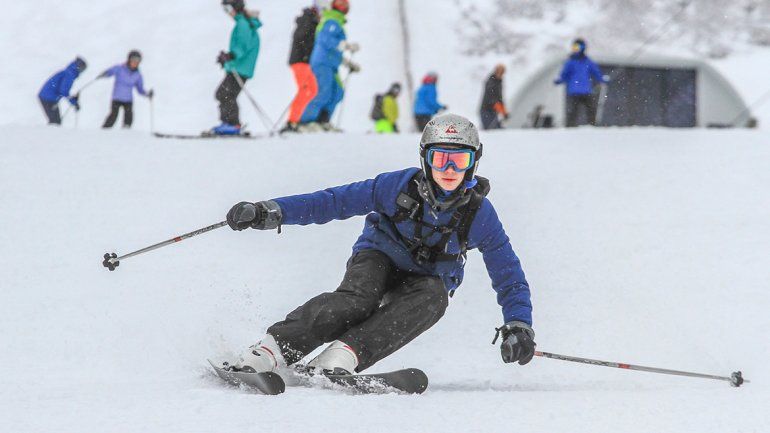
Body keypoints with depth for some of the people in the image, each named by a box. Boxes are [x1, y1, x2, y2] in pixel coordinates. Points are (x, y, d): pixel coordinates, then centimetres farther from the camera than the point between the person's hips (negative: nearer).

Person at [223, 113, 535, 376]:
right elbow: (335, 201, -17)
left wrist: (518, 325, -24)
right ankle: (269, 351, -42)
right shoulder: (401, 186, -19)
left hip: (425, 278, 1)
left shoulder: (479, 214, -16)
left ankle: (344, 356, -48)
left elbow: (508, 273, -9)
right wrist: (272, 212, -27)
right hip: (380, 257, -1)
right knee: (356, 301, -35)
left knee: (434, 297, -36)